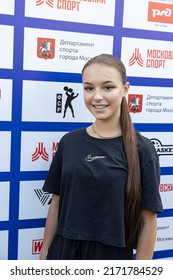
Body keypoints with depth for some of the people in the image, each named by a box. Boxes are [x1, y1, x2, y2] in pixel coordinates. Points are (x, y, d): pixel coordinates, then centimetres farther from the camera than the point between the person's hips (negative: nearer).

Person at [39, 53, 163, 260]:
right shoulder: (69, 142, -1)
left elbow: (148, 221, -8)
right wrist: (44, 254, 5)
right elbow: (57, 204, 4)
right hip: (64, 252, 2)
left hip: (113, 256, -2)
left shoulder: (142, 149, -10)